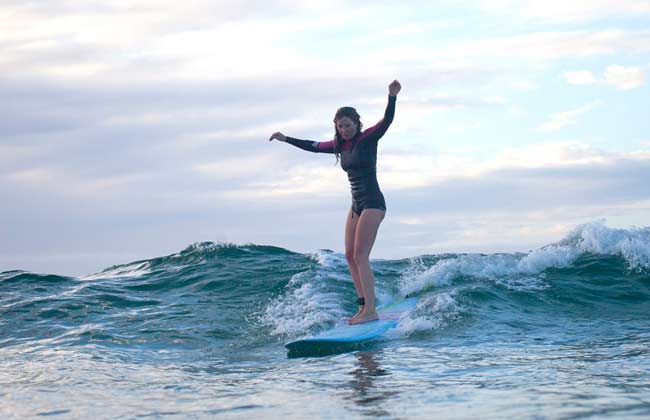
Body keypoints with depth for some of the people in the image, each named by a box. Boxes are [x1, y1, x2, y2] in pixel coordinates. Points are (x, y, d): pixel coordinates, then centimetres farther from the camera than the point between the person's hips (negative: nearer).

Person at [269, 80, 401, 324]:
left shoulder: (368, 138, -7)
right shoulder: (340, 145, 12)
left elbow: (387, 120, -23)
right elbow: (312, 146, 26)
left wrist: (392, 97, -40)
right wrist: (286, 139, 32)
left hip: (373, 203, -8)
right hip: (356, 205, 9)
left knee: (361, 256, -14)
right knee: (350, 256, 6)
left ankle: (370, 311, -15)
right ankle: (364, 306, 10)